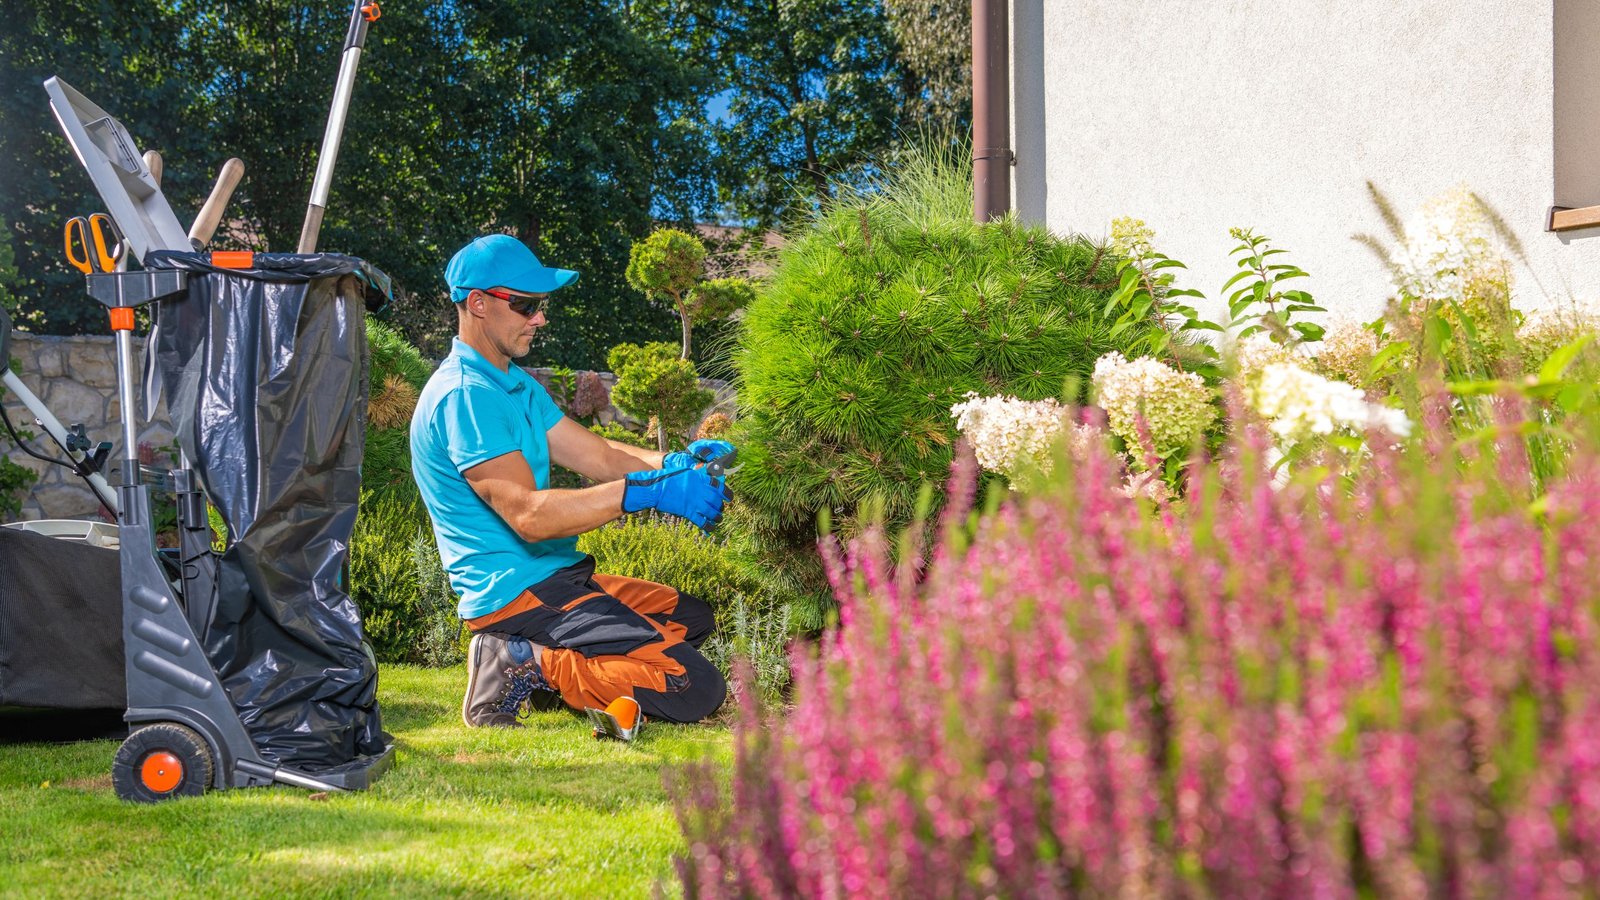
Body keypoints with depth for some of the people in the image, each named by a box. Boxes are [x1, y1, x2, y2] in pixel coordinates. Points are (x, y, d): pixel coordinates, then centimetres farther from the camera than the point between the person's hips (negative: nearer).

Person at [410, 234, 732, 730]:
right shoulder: (463, 396, -17)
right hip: (515, 591, -11)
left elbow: (597, 456, 12)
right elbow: (528, 514, -25)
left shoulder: (516, 384, 17)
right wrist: (647, 493, -29)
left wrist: (676, 462, -7)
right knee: (695, 688, -19)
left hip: (555, 577, 11)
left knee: (691, 617, 29)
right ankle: (525, 666, -9)